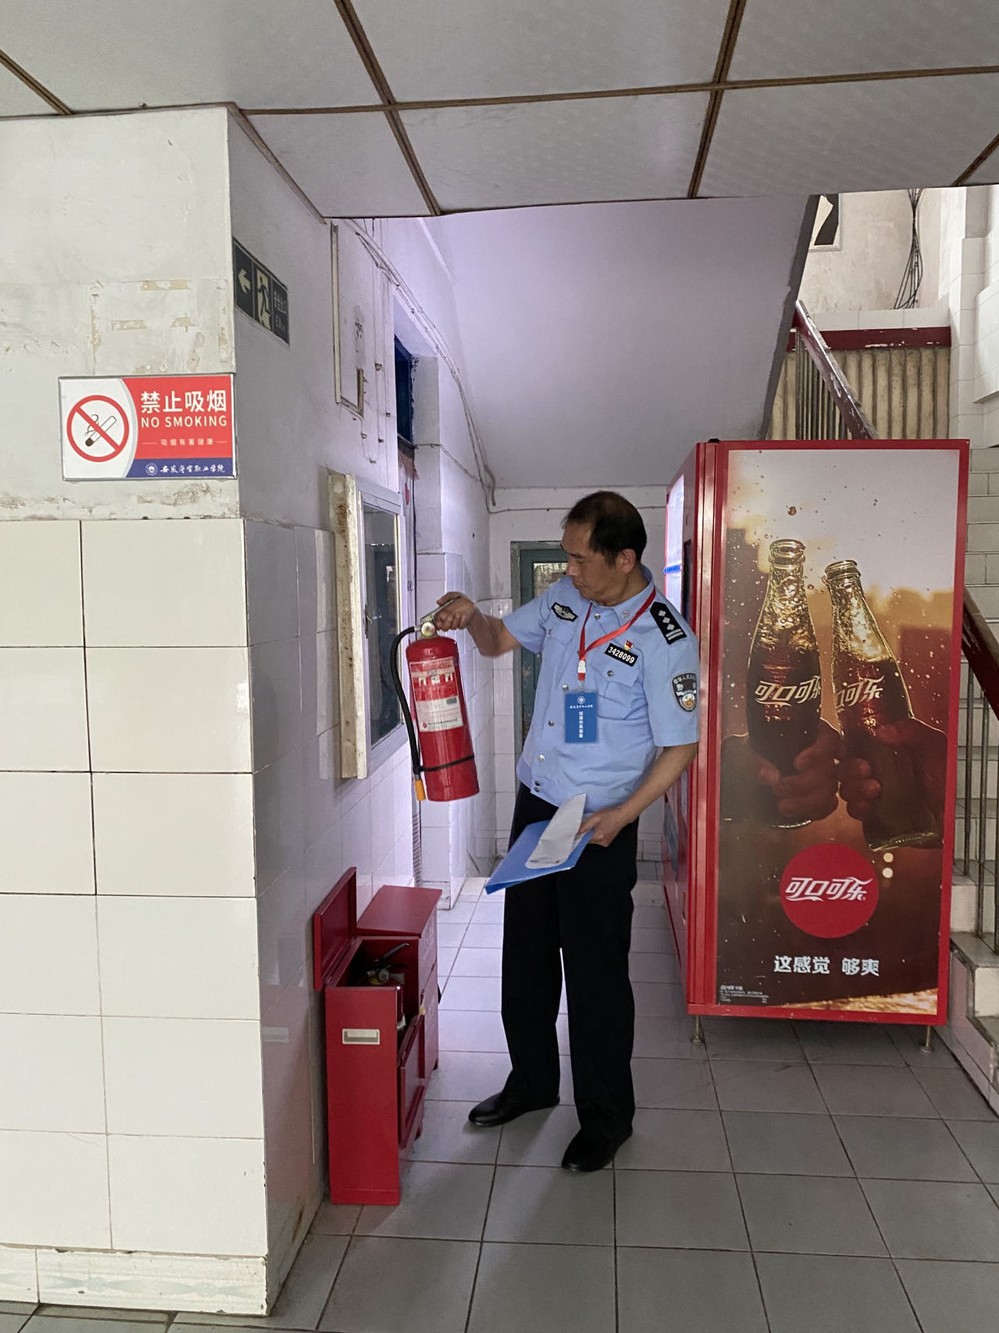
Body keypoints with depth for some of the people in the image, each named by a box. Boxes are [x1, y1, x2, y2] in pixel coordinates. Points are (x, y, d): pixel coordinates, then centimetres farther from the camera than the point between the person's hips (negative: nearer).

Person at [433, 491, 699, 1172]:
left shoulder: (664, 638, -18)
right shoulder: (564, 597, 2)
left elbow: (679, 746, -14)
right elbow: (500, 639, 16)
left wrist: (622, 814, -25)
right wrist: (472, 617, -6)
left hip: (600, 827, -7)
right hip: (535, 805, 7)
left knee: (596, 974, 5)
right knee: (525, 955, 18)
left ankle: (607, 1116, 26)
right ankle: (532, 1081, 40)